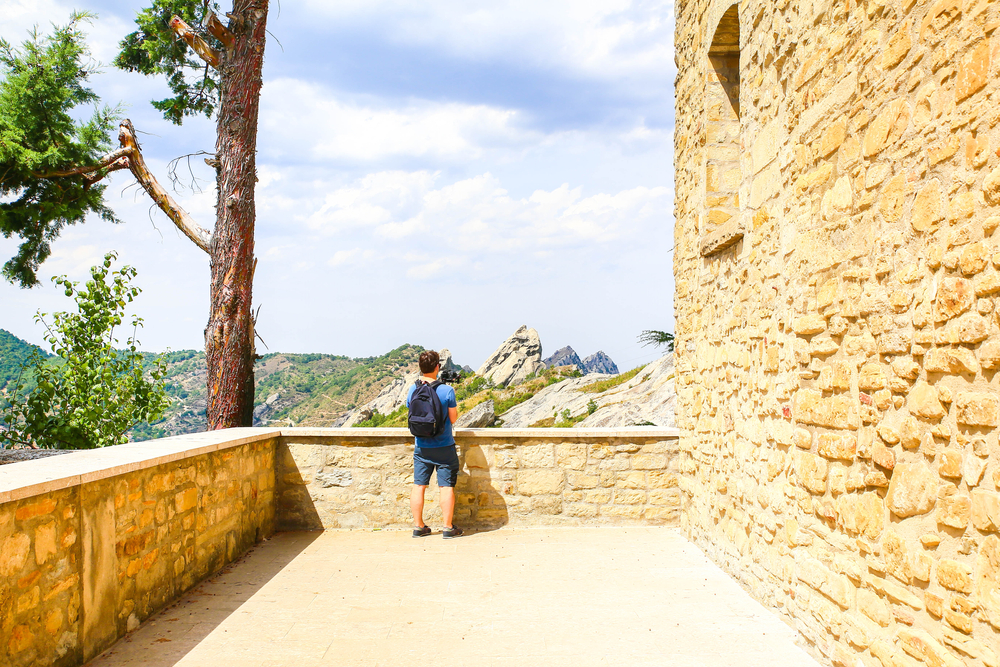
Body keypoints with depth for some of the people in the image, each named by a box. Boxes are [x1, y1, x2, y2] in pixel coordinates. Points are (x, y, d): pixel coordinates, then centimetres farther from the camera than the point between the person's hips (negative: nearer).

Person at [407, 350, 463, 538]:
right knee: (446, 487, 4)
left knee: (419, 486, 10)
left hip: (421, 447, 3)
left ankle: (419, 527, 15)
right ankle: (448, 528, 7)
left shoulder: (413, 390, -4)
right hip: (444, 447, -3)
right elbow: (453, 418, -7)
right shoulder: (447, 391, -14)